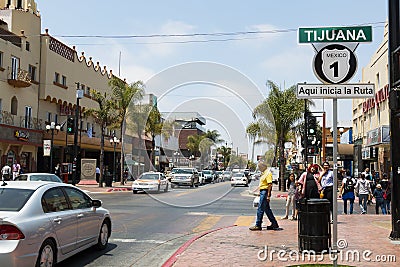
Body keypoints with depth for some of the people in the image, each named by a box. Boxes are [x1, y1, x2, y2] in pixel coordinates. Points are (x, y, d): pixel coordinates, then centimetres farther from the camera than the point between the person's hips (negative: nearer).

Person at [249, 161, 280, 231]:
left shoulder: (268, 173, -12)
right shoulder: (263, 173, 18)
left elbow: (269, 184, -18)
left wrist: (268, 195, -22)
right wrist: (255, 190, 20)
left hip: (265, 192, -10)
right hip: (262, 192, 10)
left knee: (260, 209, -7)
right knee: (267, 209, 13)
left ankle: (258, 225, -3)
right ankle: (274, 224, 20)